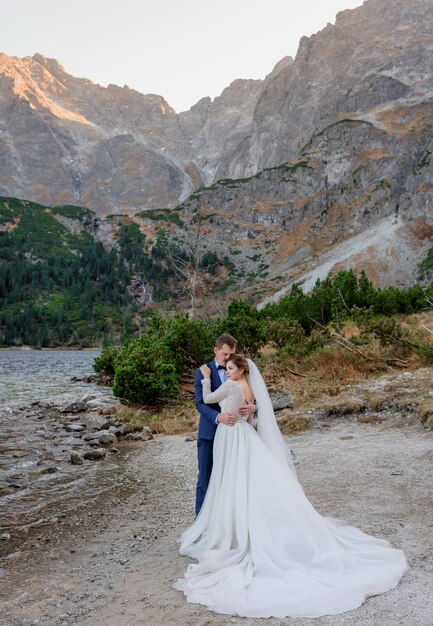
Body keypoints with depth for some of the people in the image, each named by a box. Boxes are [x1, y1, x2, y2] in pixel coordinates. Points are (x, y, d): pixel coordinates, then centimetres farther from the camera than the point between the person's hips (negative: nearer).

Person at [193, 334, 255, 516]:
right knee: (206, 477, 5)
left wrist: (251, 406, -20)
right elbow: (200, 403, -11)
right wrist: (218, 416, -29)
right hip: (209, 433, -2)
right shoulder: (203, 371, -3)